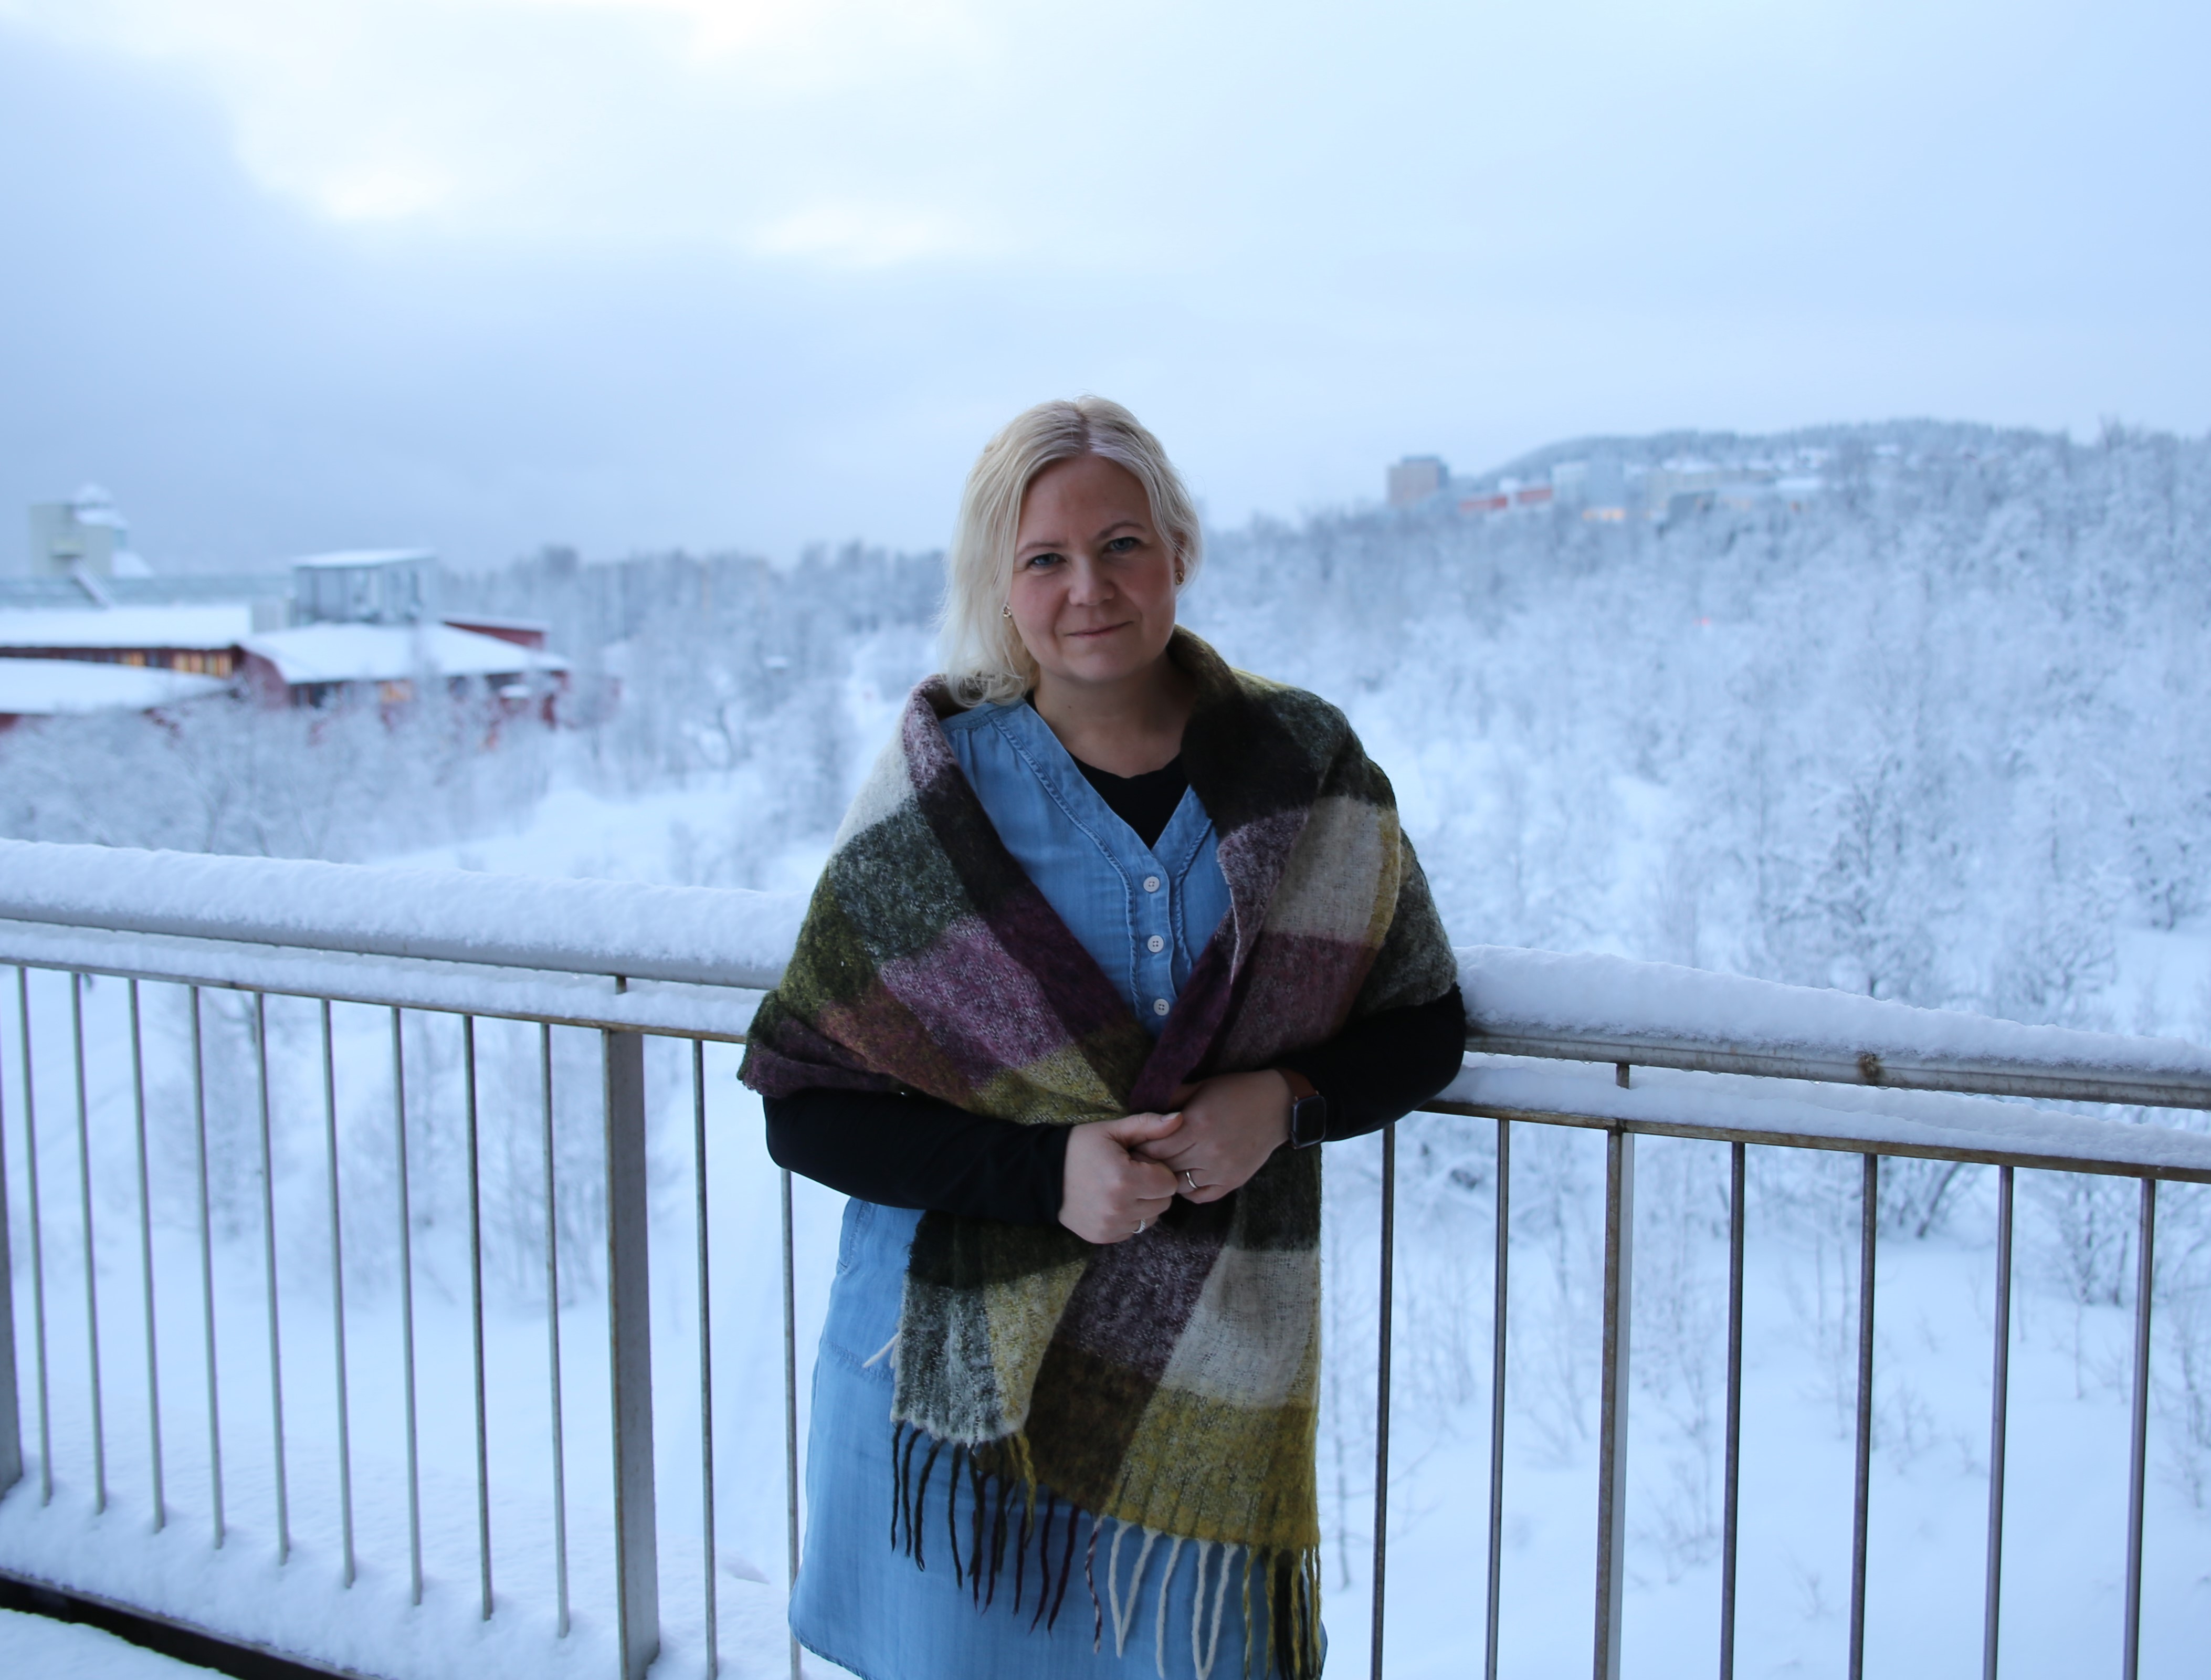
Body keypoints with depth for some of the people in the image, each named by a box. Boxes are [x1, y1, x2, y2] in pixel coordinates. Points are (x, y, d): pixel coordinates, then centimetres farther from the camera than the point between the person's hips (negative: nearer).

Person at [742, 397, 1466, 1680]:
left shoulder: (1306, 768, -3)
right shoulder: (936, 802, -9)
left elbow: (1426, 1030, 5)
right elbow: (804, 1105, -8)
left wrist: (1285, 1103, -15)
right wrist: (1045, 1170, -21)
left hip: (1211, 1383, 2)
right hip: (963, 1370, -1)